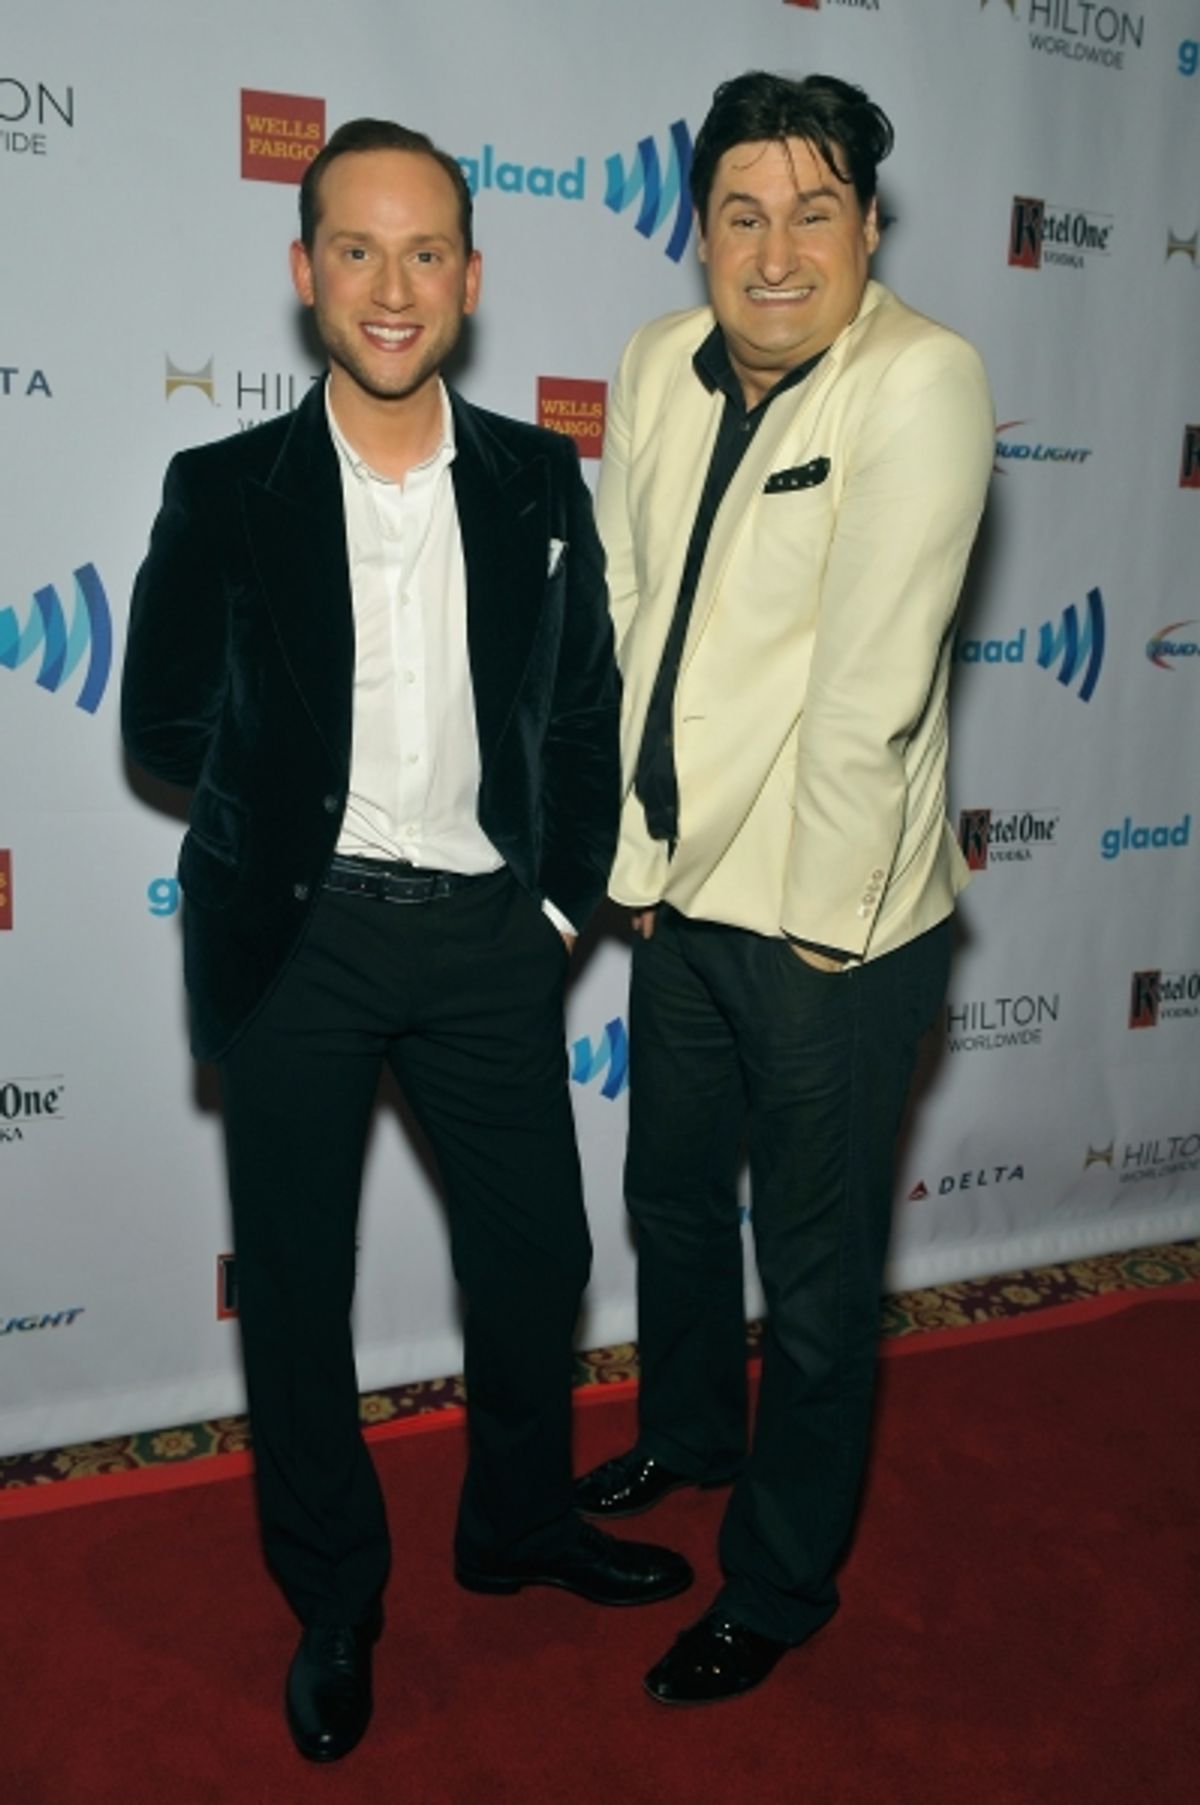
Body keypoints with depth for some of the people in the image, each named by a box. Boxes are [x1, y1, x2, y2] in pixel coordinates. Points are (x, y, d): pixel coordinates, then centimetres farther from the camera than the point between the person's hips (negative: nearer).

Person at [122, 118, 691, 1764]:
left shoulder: (539, 485, 3)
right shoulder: (225, 494, -2)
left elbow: (587, 708, 6)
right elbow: (164, 722, 1)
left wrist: (567, 893, 2)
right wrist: (295, 805, -2)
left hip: (488, 933, 2)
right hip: (294, 939, -1)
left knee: (537, 1254, 13)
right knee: (294, 1277, 10)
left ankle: (520, 1522, 41)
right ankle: (332, 1598, 33)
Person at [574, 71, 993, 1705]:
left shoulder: (922, 381, -18)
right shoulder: (657, 367, 2)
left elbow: (871, 685, -21)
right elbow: (620, 619, 2)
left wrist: (819, 911, -17)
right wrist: (638, 856, 0)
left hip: (831, 924, -7)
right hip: (683, 892, 7)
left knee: (817, 1274, 9)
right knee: (672, 1193, 25)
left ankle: (781, 1585, 33)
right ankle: (688, 1433, 53)